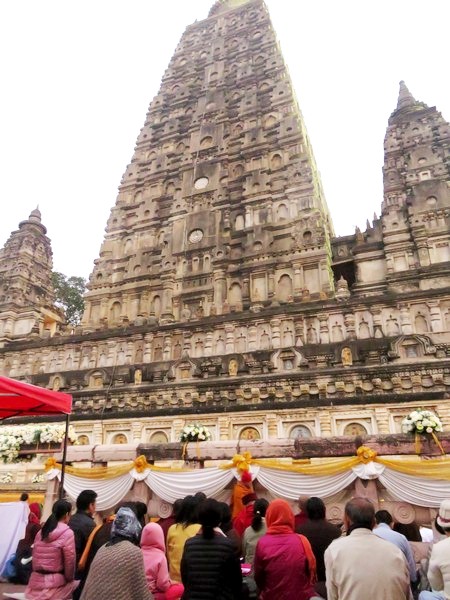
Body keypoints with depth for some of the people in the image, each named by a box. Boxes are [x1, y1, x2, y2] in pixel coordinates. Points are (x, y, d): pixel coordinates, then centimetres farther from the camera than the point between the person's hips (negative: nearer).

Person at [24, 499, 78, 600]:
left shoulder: (40, 532, 9)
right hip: (54, 584, -7)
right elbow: (69, 561, -9)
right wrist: (69, 578, 7)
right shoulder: (67, 533, -11)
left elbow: (35, 557, 11)